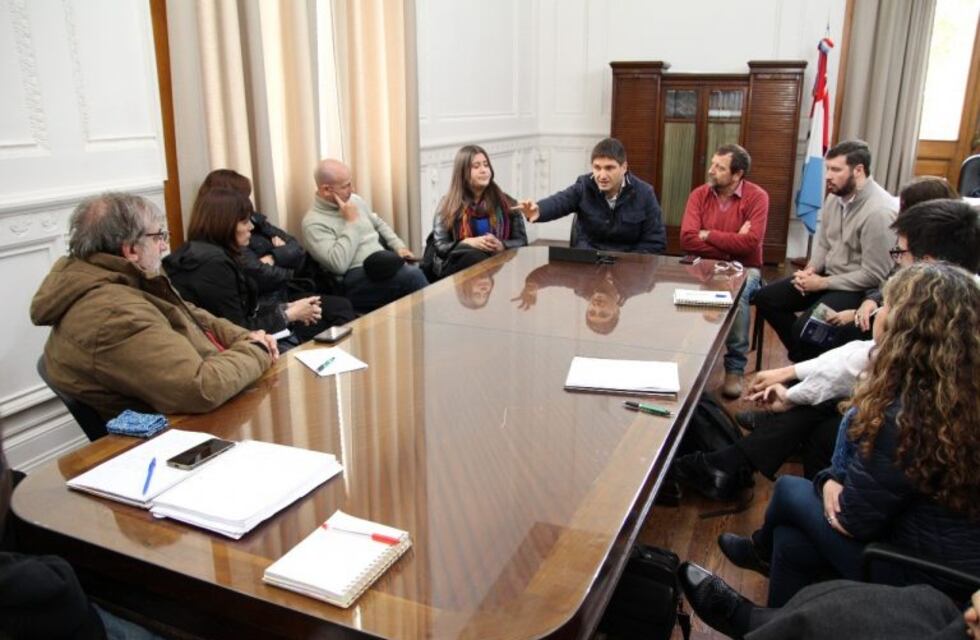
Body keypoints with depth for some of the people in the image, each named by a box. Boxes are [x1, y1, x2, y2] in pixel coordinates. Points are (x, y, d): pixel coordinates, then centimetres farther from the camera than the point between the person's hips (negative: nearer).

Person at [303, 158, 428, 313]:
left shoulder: (355, 200, 13)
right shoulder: (314, 222, -9)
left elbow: (379, 224, 30)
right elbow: (338, 265, -22)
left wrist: (398, 246, 12)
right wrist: (351, 222, -15)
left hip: (383, 264, 8)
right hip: (355, 279, -7)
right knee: (413, 276, -30)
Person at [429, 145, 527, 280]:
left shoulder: (505, 202, 13)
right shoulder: (448, 204, 9)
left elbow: (521, 241, 10)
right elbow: (440, 246, 4)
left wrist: (501, 246, -13)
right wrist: (469, 243, -16)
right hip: (457, 266, 0)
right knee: (476, 256, -37)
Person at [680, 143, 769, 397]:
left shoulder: (757, 196, -8)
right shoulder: (699, 195, 1)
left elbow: (750, 243, -20)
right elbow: (687, 239, -11)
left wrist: (708, 235, -12)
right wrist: (729, 245, -17)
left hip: (744, 268, -2)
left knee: (737, 294, -36)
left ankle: (735, 368, -20)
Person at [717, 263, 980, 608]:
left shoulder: (906, 417, -31)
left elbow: (854, 520, -19)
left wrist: (829, 481, -1)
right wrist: (834, 480, -5)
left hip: (917, 579, -6)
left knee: (789, 490, 9)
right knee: (793, 542, 12)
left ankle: (763, 549, 43)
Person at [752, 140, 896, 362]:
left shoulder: (879, 211, -23)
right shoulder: (835, 196, 1)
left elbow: (873, 275, -23)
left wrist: (822, 283, -18)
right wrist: (811, 269, -6)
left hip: (859, 288, -8)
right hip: (827, 275, 9)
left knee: (806, 326, -29)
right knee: (765, 298, 2)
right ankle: (803, 356, 15)